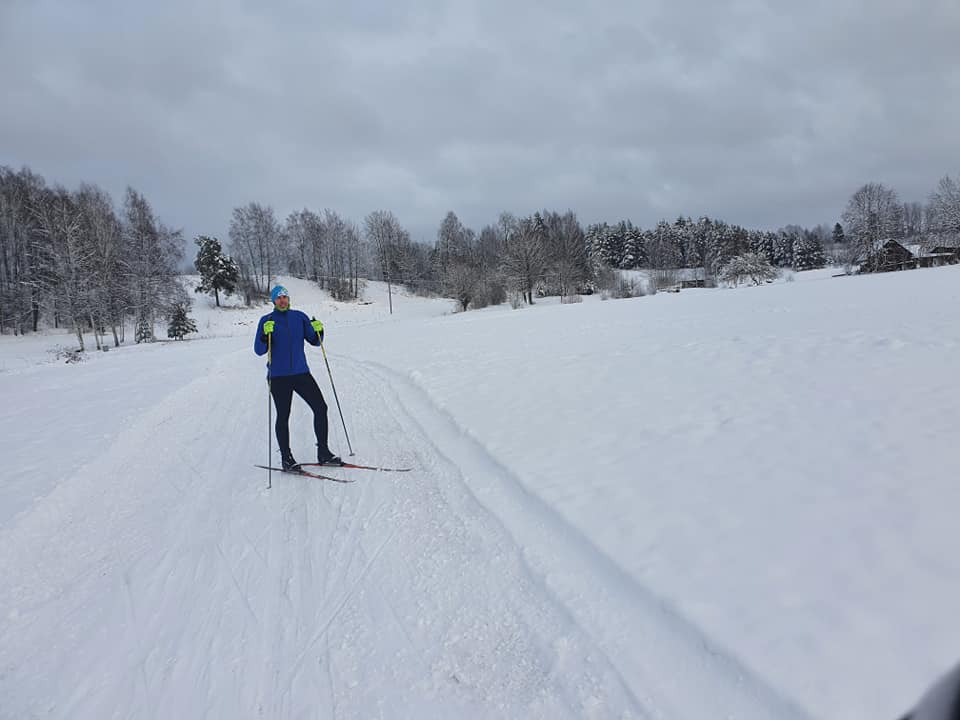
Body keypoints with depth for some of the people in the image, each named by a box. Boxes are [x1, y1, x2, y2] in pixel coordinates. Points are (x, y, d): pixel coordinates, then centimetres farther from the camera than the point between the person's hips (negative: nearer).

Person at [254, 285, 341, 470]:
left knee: (321, 407, -1)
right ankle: (286, 458, 14)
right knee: (283, 416, 1)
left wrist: (319, 331, -8)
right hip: (279, 376, -3)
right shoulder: (266, 321, 0)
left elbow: (315, 341, 12)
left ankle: (323, 453, 9)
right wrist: (265, 335, -23)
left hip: (301, 373, 3)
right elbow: (259, 350, -6)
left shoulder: (300, 317, 8)